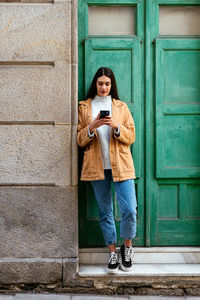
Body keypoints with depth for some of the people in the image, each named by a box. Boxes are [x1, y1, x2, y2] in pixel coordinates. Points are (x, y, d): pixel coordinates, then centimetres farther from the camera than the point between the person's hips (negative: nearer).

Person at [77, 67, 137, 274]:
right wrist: (92, 127, -14)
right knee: (105, 213, 6)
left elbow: (131, 137, 4)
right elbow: (80, 140, 5)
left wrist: (116, 126, -14)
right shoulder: (84, 107, 9)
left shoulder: (121, 107, 10)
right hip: (96, 166, 1)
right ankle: (112, 253, 20)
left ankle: (127, 247, 18)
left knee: (129, 210, -7)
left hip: (121, 165, 0)